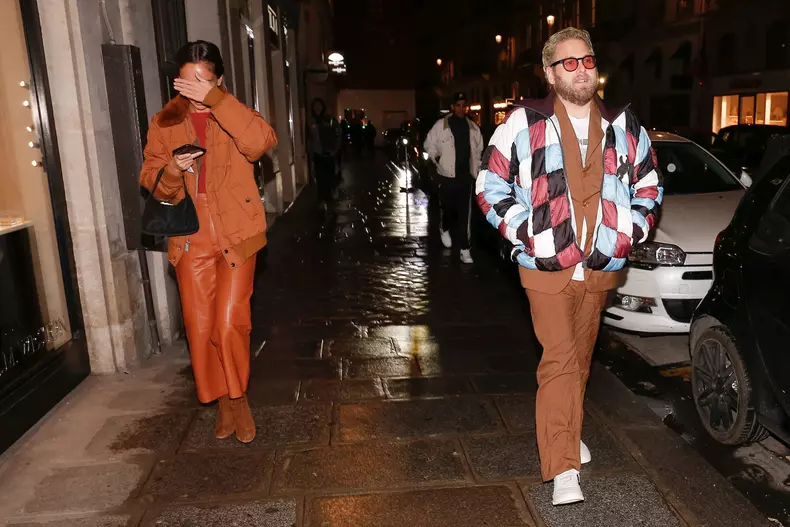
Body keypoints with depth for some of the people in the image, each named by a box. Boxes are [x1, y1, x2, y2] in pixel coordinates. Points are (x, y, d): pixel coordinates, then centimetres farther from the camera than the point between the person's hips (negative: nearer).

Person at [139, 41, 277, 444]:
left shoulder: (232, 116, 1)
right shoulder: (165, 122, 8)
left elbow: (262, 141, -21)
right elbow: (150, 181, 8)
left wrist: (214, 99, -26)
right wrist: (171, 170, -14)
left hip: (236, 236, -2)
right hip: (191, 240, 3)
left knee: (230, 324, -7)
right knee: (200, 328, 6)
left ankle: (238, 397, 18)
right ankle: (222, 402, 26)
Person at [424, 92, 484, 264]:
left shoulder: (473, 127, 8)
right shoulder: (441, 125, -3)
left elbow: (478, 150, 17)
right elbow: (428, 144, 4)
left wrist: (477, 170, 12)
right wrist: (435, 157, -11)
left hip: (466, 176, 2)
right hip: (447, 176, -2)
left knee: (465, 214, 0)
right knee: (448, 209, 9)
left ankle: (465, 249, 3)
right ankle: (445, 230, 43)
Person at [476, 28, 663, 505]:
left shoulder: (623, 125, 8)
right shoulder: (525, 124, -4)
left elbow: (649, 185, 16)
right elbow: (491, 185, -2)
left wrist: (629, 234, 2)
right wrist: (527, 234, -10)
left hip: (601, 267, 4)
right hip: (547, 267, -4)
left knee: (581, 357, 16)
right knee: (559, 360, -8)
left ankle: (568, 431, 38)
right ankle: (564, 469, -2)